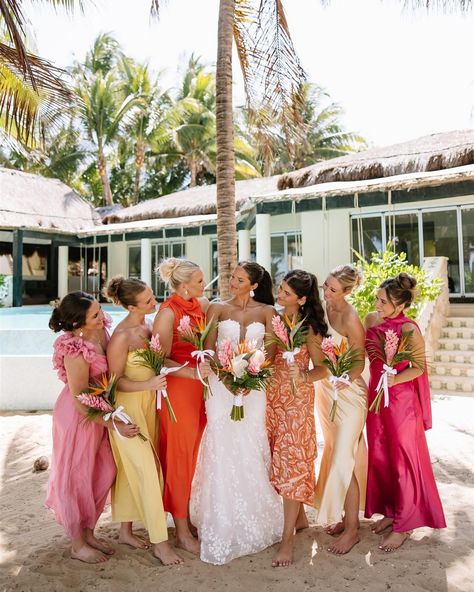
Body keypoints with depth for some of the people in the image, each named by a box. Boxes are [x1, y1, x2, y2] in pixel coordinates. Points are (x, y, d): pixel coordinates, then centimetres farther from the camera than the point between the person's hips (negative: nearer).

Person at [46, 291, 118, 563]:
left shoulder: (100, 332, -8)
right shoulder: (76, 352, -30)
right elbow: (81, 403, -23)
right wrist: (115, 424, -20)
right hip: (78, 418, -7)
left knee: (105, 473, 16)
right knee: (77, 477, 11)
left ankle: (88, 533, 38)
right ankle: (78, 545, 33)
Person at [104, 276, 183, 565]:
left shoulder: (150, 324, 2)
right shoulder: (121, 335, -19)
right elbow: (115, 381, -15)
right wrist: (148, 384, -28)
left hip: (150, 404, 7)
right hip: (129, 407, -7)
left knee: (132, 470, 16)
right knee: (148, 470, -2)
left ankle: (126, 531, 32)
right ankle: (160, 542, 11)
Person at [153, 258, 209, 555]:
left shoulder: (202, 304, 5)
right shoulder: (168, 312, -16)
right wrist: (194, 372, -26)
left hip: (200, 387, 6)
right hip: (177, 389, -6)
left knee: (198, 456, 15)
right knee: (180, 458, 6)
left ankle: (193, 517, 34)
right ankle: (182, 532, 22)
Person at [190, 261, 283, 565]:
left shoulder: (266, 311, 5)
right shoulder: (217, 308, 4)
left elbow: (271, 350, 1)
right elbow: (209, 348, -2)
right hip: (222, 383, 0)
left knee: (252, 448, 6)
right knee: (224, 449, 1)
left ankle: (254, 520, 26)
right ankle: (224, 524, 16)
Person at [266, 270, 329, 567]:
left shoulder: (308, 327, -8)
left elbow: (322, 368, -6)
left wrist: (303, 377, -25)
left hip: (297, 400, -5)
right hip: (272, 397, 5)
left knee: (291, 461, -1)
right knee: (279, 460, 13)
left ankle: (288, 540, 10)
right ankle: (300, 517, 35)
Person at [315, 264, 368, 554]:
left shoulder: (351, 320, -20)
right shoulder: (324, 307, -1)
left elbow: (359, 364, -13)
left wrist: (340, 382, -24)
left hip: (348, 392, -7)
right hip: (325, 388, 7)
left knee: (343, 460, -2)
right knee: (334, 454, 17)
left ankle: (351, 529, 16)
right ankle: (342, 516, 34)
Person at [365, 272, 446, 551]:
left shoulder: (409, 329, -20)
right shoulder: (371, 320, -2)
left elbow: (419, 367, -12)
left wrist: (395, 379, -24)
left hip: (401, 398, -6)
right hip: (376, 394, 6)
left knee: (403, 460, 7)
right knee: (380, 457, 15)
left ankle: (403, 525, 23)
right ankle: (391, 511, 35)